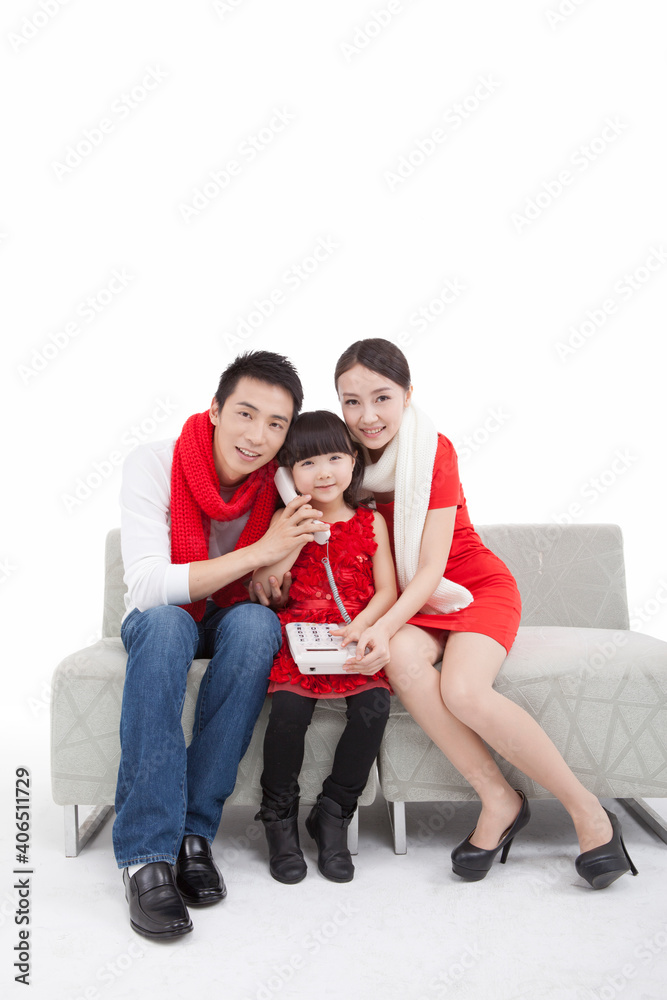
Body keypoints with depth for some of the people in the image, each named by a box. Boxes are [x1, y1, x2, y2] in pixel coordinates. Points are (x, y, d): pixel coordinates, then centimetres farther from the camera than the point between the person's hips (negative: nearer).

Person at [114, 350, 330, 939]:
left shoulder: (281, 482, -12)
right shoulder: (153, 465, -19)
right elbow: (148, 587, -29)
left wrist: (291, 552, -22)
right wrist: (261, 550, -33)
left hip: (236, 622, 2)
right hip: (161, 622, -1)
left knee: (256, 622, -33)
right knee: (165, 624, -36)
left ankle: (194, 830, -27)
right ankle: (146, 852, -33)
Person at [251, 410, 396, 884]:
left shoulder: (371, 521, 10)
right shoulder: (286, 521, 8)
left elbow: (386, 590, 6)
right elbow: (263, 589, -1)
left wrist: (360, 626, -13)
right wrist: (298, 538, -9)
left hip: (356, 640, 1)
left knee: (374, 704, -27)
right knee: (290, 706, -28)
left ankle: (333, 814, -3)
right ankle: (280, 817, -1)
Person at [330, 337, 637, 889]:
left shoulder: (434, 451, -18)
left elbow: (431, 567, -22)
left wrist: (384, 625, -37)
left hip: (476, 586, -3)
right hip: (406, 602, 3)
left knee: (463, 691, -31)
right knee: (402, 660, -32)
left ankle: (588, 810, -10)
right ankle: (499, 800, -17)